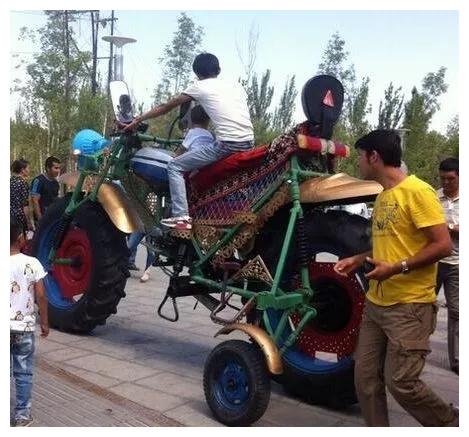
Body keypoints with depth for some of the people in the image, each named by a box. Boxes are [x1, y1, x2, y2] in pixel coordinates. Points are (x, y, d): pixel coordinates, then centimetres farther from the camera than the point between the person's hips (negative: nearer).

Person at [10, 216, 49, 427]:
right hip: (24, 326, -2)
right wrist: (44, 322, 3)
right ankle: (22, 415, 17)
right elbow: (41, 296, -8)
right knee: (23, 373, 10)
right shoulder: (31, 263, -11)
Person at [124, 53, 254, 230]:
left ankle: (181, 217, -6)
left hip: (227, 145, -7)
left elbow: (166, 107, 13)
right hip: (249, 144, 7)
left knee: (174, 166, 4)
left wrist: (137, 120, 23)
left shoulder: (200, 86, 7)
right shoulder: (237, 86, 20)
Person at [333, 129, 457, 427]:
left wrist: (397, 268, -22)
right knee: (365, 378, 8)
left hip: (410, 306, -8)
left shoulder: (417, 191, -13)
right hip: (376, 303, 8)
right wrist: (358, 260, 9)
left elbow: (443, 245, -17)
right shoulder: (382, 197, 13)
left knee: (400, 382, -4)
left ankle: (451, 423, 22)